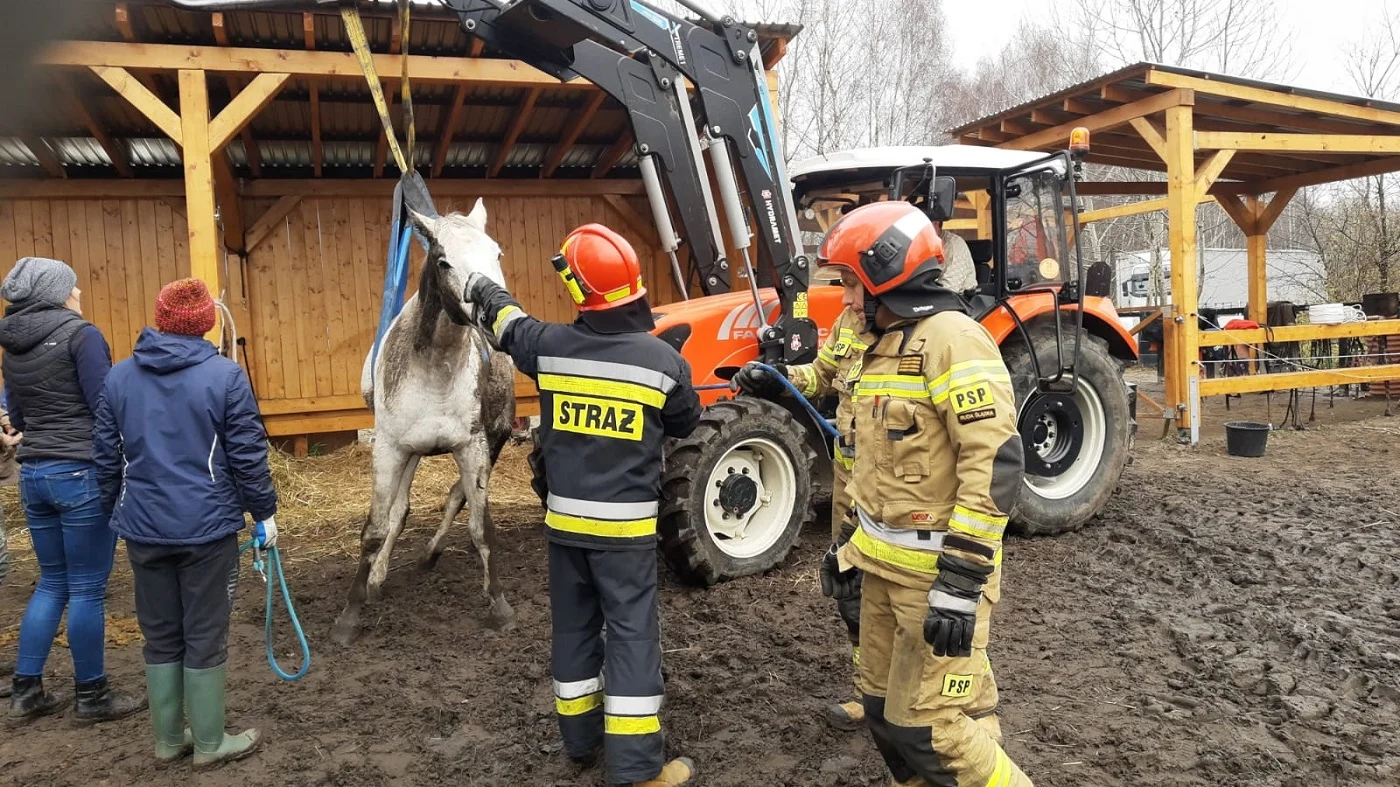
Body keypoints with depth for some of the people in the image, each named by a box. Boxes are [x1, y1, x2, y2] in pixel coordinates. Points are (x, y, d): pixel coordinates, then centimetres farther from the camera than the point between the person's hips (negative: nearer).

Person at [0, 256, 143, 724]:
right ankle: (92, 697, 13)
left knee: (52, 583, 19)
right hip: (83, 474, -7)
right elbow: (106, 409, -16)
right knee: (87, 589, 2)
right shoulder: (80, 334, -13)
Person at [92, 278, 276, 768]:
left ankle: (168, 738, 26)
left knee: (160, 636, 15)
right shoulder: (225, 375, -11)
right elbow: (248, 456, -10)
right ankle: (209, 743, 16)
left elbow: (107, 457, 10)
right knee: (205, 637, 5)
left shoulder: (119, 377, 4)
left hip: (144, 529, 4)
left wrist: (118, 512, 22)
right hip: (207, 529, -4)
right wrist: (264, 512, 1)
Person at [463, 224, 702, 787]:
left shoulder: (551, 346, -7)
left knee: (574, 627, 17)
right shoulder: (663, 360, -13)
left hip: (565, 517, 3)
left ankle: (580, 738, 31)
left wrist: (480, 288, 36)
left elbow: (509, 323, 15)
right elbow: (686, 424, 5)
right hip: (626, 522, -3)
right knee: (631, 634, 3)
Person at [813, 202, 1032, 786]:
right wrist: (857, 548, 19)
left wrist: (962, 579, -25)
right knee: (885, 714, 16)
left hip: (935, 572, -9)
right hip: (886, 566, 9)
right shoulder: (887, 345, 14)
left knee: (930, 728, -5)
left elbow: (996, 462, -24)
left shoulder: (951, 339, -16)